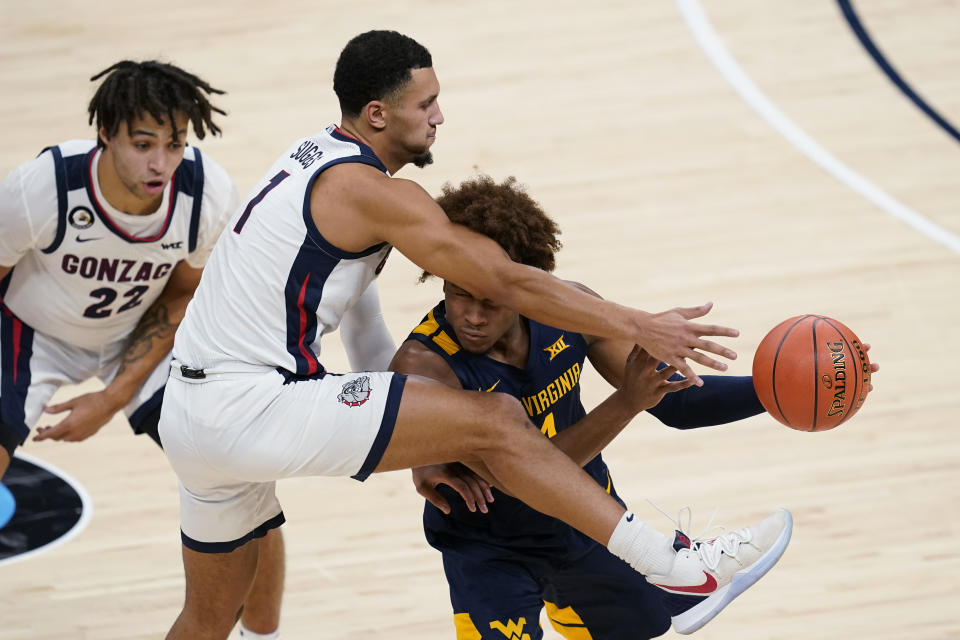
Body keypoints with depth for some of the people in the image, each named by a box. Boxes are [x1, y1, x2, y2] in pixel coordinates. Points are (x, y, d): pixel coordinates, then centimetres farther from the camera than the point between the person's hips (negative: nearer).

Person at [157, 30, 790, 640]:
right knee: (495, 420, -13)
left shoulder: (317, 158, 16)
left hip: (197, 416, 10)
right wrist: (642, 327, -12)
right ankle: (679, 570, -16)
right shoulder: (371, 192, -14)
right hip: (253, 405, -10)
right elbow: (509, 284, -16)